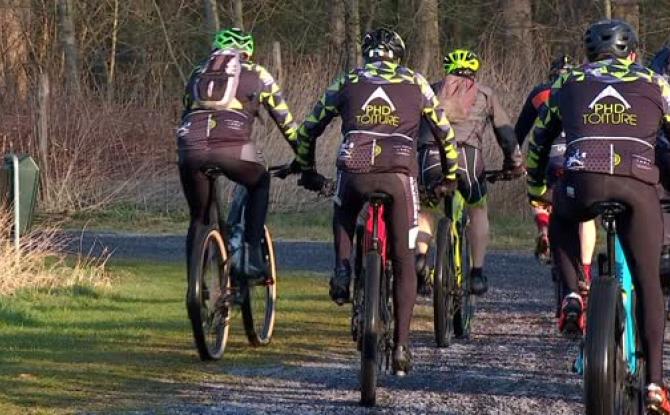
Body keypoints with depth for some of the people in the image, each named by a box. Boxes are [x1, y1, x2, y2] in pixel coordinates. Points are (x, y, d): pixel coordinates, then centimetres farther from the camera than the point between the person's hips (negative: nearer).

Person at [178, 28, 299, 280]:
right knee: (259, 184, 28)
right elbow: (285, 120, 27)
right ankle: (251, 255, 14)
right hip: (232, 146, -2)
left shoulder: (199, 73, 32)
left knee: (198, 219, 20)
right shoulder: (256, 75, 25)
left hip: (191, 148, 2)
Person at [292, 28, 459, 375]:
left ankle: (343, 273, 11)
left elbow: (307, 131, 26)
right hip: (400, 174, -1)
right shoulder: (415, 83, 21)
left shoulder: (347, 83, 21)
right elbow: (444, 132, 28)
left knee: (344, 216, 35)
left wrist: (307, 171, 41)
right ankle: (401, 345, 5)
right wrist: (449, 175, 41)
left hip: (354, 171, 1)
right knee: (403, 263, 10)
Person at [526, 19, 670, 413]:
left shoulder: (569, 83, 26)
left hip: (582, 179, 1)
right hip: (638, 185, -1)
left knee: (561, 224, 36)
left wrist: (536, 189, 48)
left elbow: (539, 141, 34)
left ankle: (573, 296, 12)